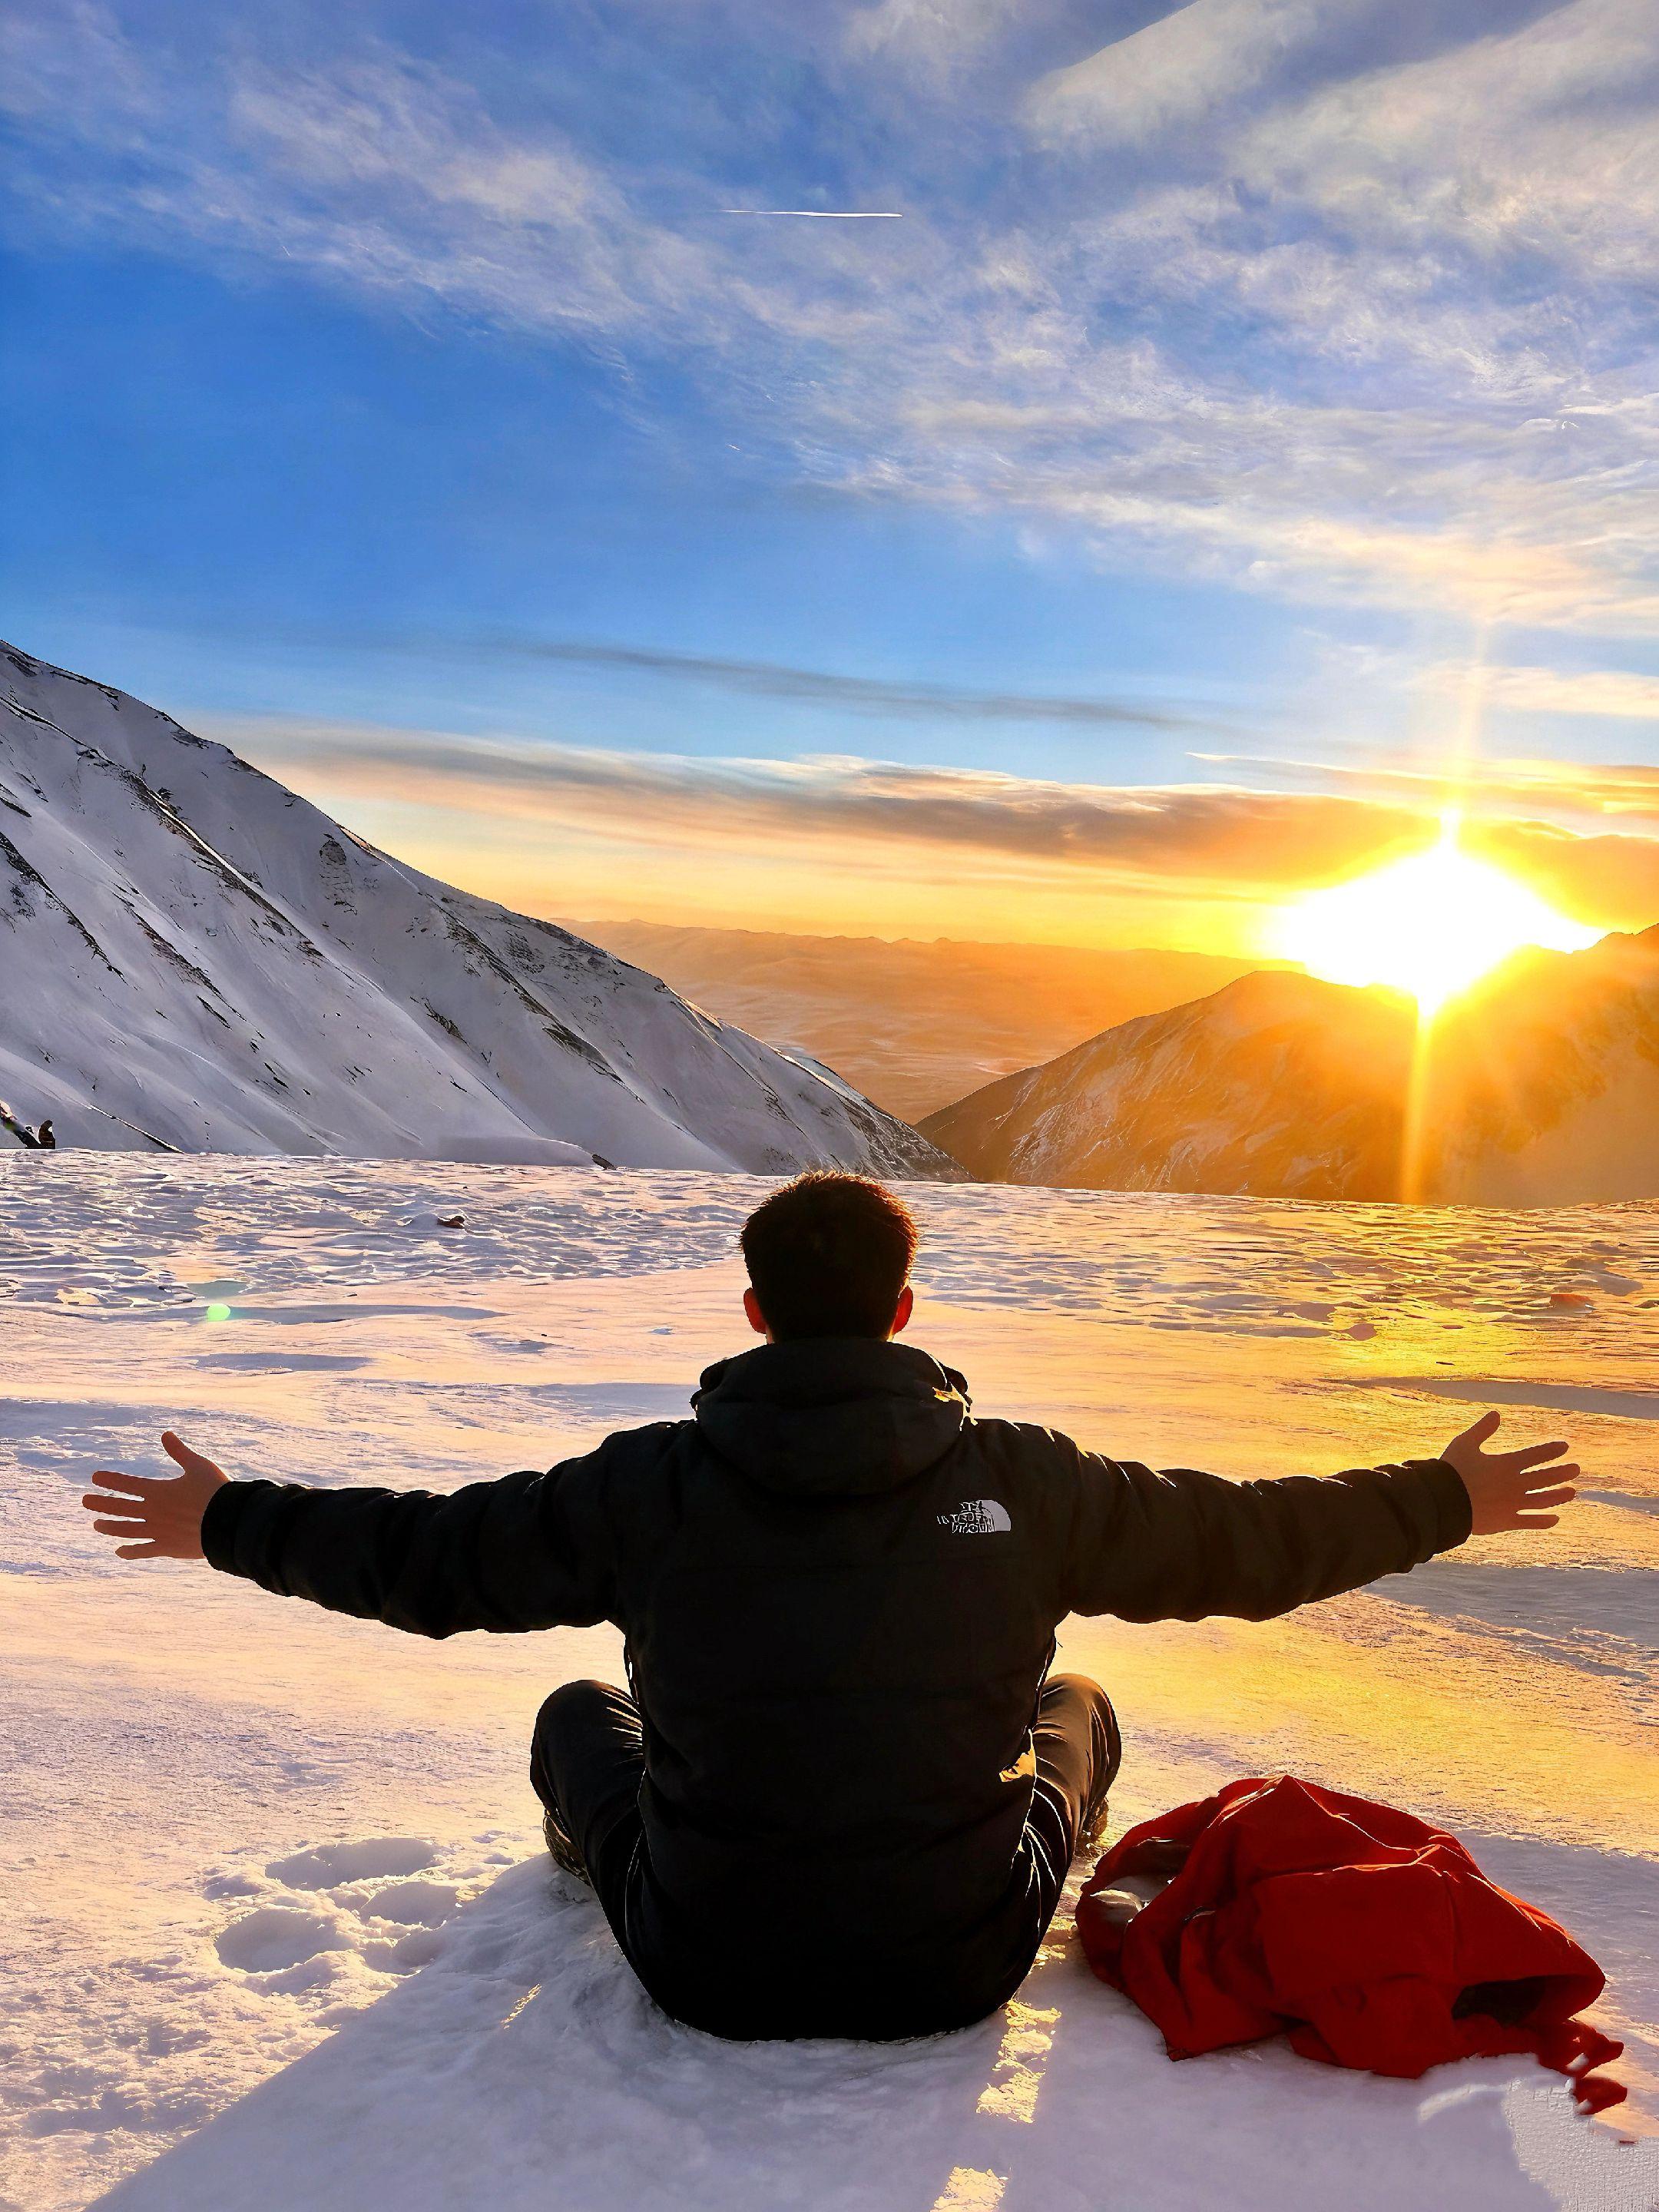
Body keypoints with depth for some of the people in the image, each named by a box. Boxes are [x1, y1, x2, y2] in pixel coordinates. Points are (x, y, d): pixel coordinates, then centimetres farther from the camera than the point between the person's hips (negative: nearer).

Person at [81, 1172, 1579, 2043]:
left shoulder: (650, 1485, -16)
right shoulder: (1019, 1479, -15)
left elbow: (429, 1556, -6)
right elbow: (1241, 1538, -5)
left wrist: (227, 1524, 11)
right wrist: (1445, 1503, 11)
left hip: (712, 1971, 0)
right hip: (961, 1968, 1)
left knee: (578, 1712, 28)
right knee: (1073, 1704, 28)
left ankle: (605, 1862, 58)